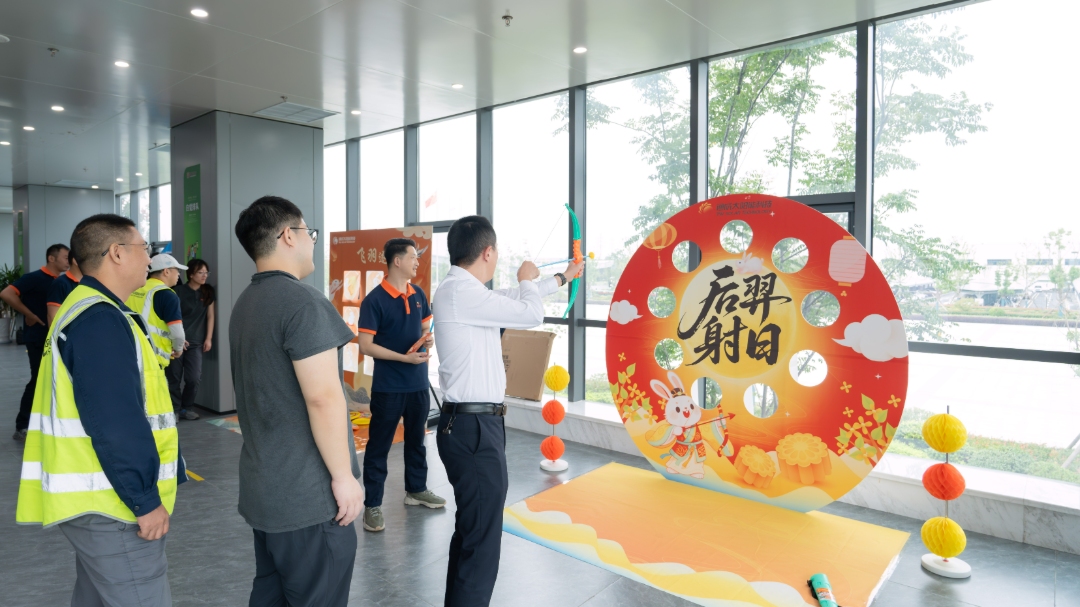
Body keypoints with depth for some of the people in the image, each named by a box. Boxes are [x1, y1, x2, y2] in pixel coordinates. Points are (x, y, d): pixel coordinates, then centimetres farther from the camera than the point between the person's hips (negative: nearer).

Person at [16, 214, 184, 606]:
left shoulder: (83, 310, 15)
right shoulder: (101, 320, -19)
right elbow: (116, 425, -25)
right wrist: (146, 500, -20)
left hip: (93, 498, 11)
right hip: (111, 503, -11)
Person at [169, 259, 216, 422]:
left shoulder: (208, 292, 6)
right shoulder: (179, 291, -5)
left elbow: (210, 316, 10)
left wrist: (208, 338, 5)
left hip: (196, 342, 3)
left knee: (194, 378, -4)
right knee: (174, 378, 3)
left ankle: (187, 408, 14)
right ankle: (174, 409, 17)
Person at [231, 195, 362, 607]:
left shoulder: (245, 303, 11)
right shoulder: (302, 302, -18)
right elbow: (323, 398, -23)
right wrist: (343, 475, -15)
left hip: (263, 485, 9)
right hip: (308, 493, -9)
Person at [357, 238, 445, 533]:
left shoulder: (418, 295, 5)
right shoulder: (374, 300, -14)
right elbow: (366, 346, -16)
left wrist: (429, 339, -5)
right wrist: (404, 357, -22)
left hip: (419, 383, 7)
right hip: (388, 386, -6)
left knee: (417, 439, 19)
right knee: (379, 445, 4)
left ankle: (416, 490, 36)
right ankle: (372, 504, 16)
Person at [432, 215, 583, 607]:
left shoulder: (464, 291, 13)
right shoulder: (460, 292, -18)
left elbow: (511, 299, 28)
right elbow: (531, 314, -14)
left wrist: (561, 277, 40)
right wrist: (527, 280, 8)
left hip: (471, 424, 11)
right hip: (474, 428, -11)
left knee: (470, 530, 22)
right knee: (482, 542, -5)